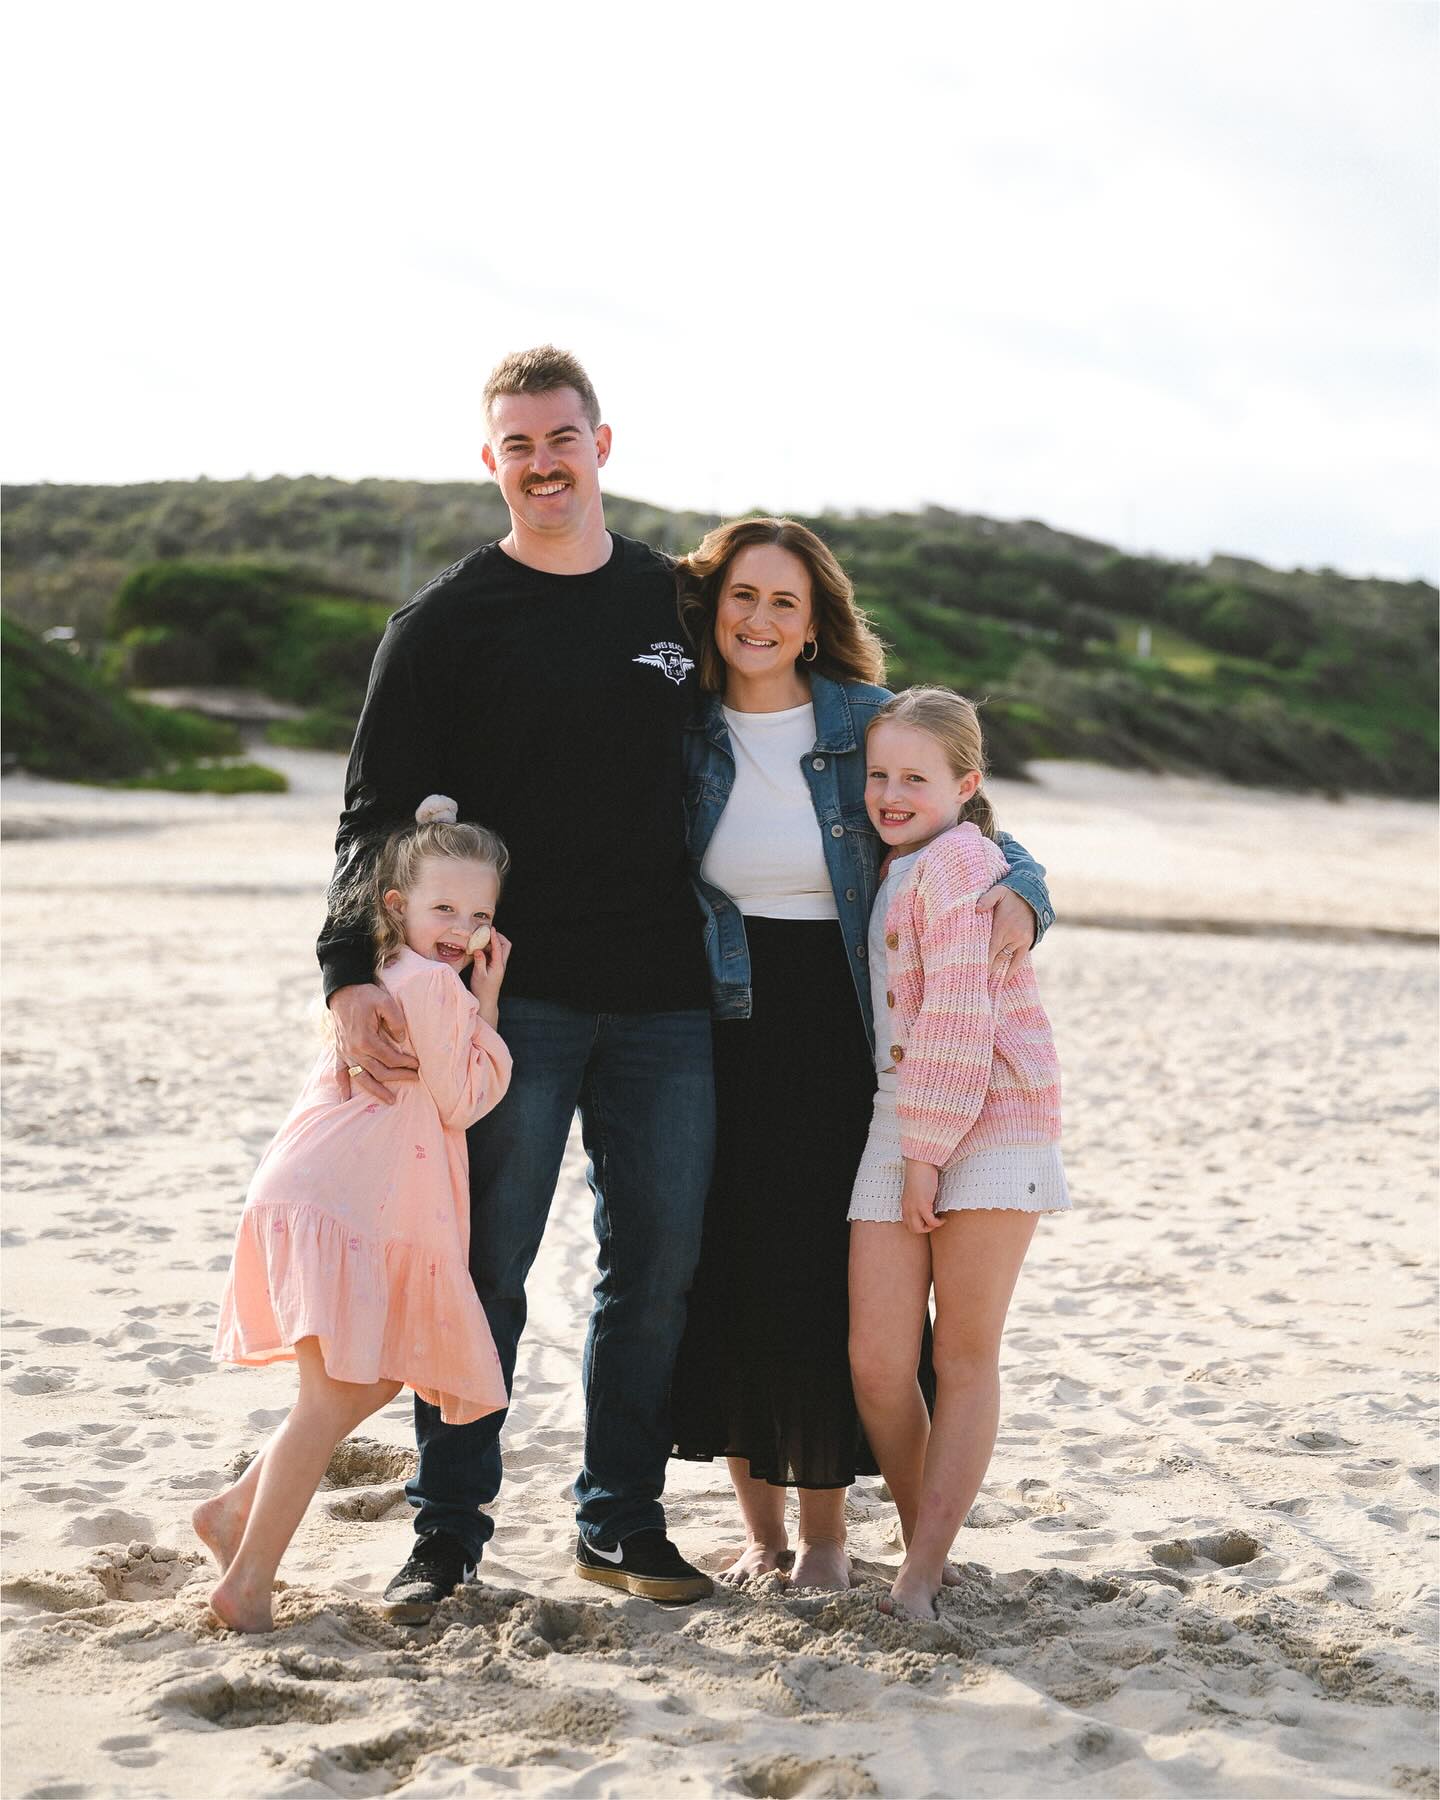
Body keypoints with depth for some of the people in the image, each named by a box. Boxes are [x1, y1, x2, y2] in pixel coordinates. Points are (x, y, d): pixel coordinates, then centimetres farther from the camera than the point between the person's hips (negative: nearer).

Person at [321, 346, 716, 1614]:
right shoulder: (445, 624, 2)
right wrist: (351, 973, -17)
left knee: (658, 1263, 6)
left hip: (664, 998, 3)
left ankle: (622, 1519, 19)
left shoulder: (677, 602, 12)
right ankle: (450, 1526, 13)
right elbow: (378, 811, -3)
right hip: (510, 998, -3)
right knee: (482, 1264, 0)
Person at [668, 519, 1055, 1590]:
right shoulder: (679, 732, 4)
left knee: (826, 1279, 0)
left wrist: (1018, 898, -17)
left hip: (837, 1040, -1)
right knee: (723, 1276, 3)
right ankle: (760, 1524, 19)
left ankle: (826, 1528, 16)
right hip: (717, 1036, 1)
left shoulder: (869, 723, 1)